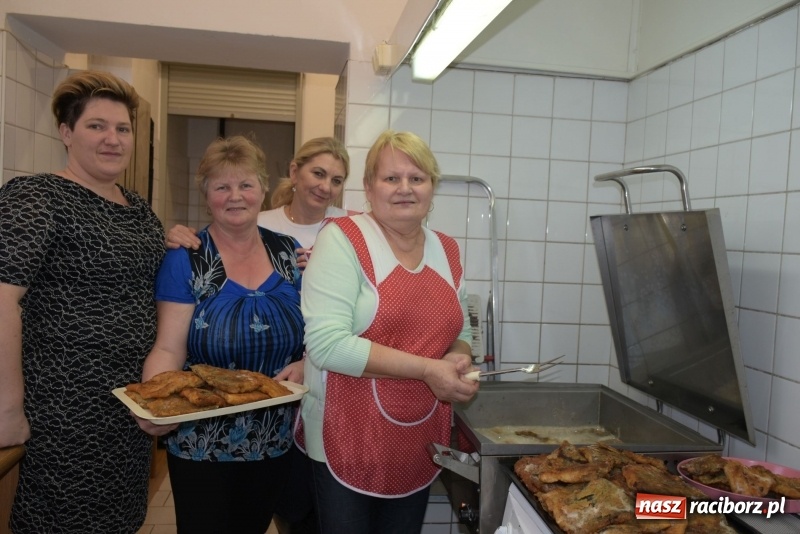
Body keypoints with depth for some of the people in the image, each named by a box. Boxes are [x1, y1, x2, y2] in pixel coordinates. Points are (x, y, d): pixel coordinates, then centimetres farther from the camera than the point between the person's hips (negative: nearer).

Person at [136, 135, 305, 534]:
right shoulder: (185, 261, -8)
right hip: (203, 447, -3)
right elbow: (168, 349, -12)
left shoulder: (290, 253, 1)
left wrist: (304, 367, -14)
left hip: (275, 443, 4)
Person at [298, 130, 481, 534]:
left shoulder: (447, 251, 6)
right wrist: (426, 369, -22)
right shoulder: (342, 239, -13)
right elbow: (327, 344, -22)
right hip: (347, 442, -5)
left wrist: (459, 359, -6)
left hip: (419, 445, 6)